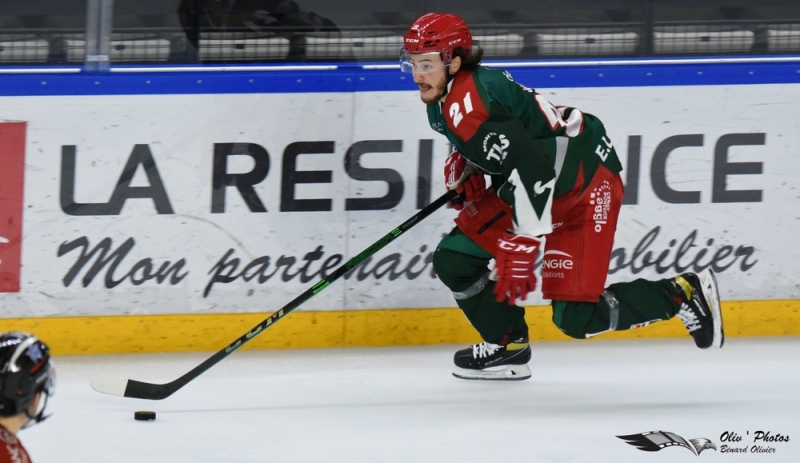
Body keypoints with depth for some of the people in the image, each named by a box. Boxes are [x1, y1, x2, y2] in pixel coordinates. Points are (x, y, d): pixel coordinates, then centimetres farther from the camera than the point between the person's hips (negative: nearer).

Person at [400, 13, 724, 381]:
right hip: (538, 183, 10)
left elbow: (531, 169, -35)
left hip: (585, 188, -10)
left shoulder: (469, 105, -28)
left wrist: (521, 247, -35)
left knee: (575, 318, -13)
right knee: (453, 260, 2)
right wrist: (462, 165, 7)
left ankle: (683, 293, 3)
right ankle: (508, 347, 19)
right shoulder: (445, 98, 2)